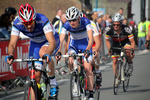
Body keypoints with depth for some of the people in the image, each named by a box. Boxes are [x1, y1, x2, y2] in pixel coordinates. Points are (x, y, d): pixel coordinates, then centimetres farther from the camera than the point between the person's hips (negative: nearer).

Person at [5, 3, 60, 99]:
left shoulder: (43, 20, -37)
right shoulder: (17, 24, -26)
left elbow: (52, 42, -46)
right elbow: (12, 44, -26)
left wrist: (47, 54, -64)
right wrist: (10, 55, -47)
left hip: (52, 40, -4)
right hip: (35, 43, 4)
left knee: (43, 52, -37)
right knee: (35, 75, -6)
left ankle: (53, 83, -20)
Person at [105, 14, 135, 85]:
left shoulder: (126, 29, -33)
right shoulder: (108, 30, -28)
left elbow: (132, 42, -23)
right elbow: (107, 40, -8)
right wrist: (109, 49, -20)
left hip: (125, 42, -2)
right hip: (115, 44, 2)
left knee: (128, 51, -34)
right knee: (114, 61, -6)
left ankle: (130, 64, -6)